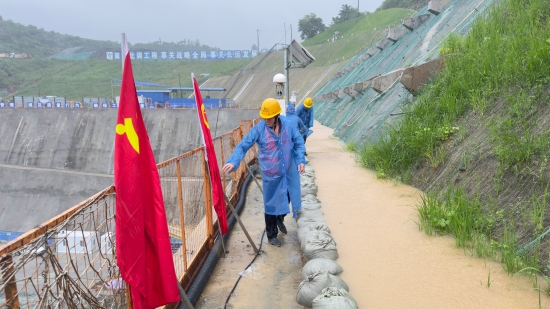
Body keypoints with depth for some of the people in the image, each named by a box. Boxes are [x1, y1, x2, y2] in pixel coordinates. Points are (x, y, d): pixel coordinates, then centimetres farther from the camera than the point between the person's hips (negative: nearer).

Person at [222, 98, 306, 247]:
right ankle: (272, 235, 25)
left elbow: (299, 143, 4)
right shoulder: (259, 129, -14)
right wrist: (233, 162, -31)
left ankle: (280, 219, 51)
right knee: (271, 205, 7)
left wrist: (301, 160, -7)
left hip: (290, 172, 3)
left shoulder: (288, 125, -6)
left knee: (289, 197, 20)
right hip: (271, 175, -3)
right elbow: (243, 146, -17)